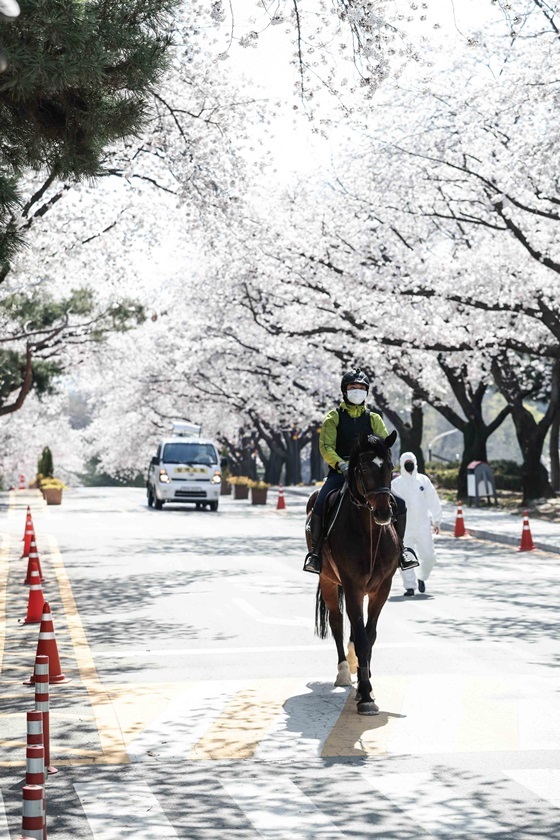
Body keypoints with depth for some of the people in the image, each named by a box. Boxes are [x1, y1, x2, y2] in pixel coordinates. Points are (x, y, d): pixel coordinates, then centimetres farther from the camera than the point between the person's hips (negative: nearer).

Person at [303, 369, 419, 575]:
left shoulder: (374, 419, 13)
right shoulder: (333, 418, 5)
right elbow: (326, 447, -6)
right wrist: (341, 464, -25)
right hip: (339, 473, -2)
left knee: (399, 504, -14)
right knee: (320, 505, -29)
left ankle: (399, 547, 6)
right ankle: (315, 551, -12)